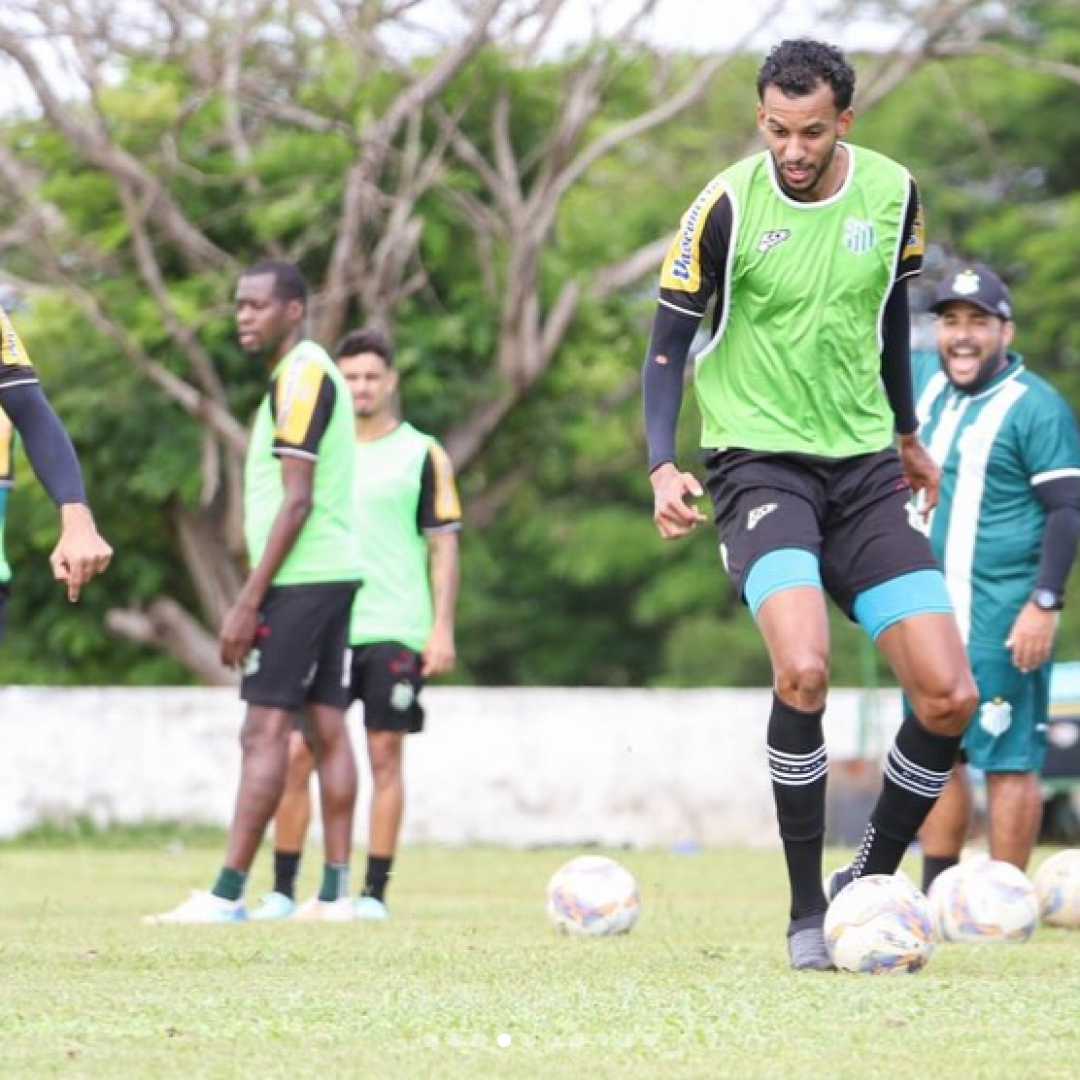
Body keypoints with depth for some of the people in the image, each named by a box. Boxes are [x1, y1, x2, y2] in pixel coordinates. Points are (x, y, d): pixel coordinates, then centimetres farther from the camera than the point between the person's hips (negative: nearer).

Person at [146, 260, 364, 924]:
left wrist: (249, 599, -18)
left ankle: (227, 894, -13)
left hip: (300, 577, -10)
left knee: (265, 729, -11)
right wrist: (260, 593, 21)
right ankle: (337, 890, 7)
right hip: (335, 572, 10)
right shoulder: (314, 372, 18)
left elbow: (296, 500, -18)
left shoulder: (300, 374, -12)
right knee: (328, 725, 7)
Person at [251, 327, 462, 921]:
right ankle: (283, 888, 2)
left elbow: (443, 545, 2)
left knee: (385, 755, -2)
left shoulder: (421, 454, 3)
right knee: (295, 752, -4)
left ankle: (375, 891, 3)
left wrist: (442, 628, -7)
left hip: (393, 632, -3)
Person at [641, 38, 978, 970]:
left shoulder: (891, 193, 1)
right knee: (803, 668, -28)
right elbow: (669, 342, -4)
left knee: (949, 696, -5)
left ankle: (871, 883, 15)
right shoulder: (726, 208, -11)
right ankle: (807, 913, -16)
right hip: (760, 462, -4)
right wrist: (664, 466, -17)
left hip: (864, 467, 4)